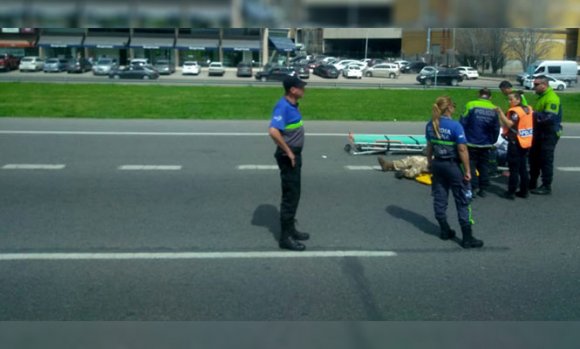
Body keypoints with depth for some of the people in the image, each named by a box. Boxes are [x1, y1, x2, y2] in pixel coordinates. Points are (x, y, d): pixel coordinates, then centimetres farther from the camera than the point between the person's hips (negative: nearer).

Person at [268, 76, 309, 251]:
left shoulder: (292, 105, 9)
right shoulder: (283, 107, -21)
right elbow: (273, 132, -33)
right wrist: (288, 152, -23)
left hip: (295, 154, 10)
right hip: (288, 157, -10)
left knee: (294, 194, 17)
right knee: (290, 196, -4)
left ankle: (290, 229, 28)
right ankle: (286, 236, 4)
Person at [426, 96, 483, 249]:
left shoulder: (430, 125, 0)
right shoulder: (455, 125, -19)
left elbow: (429, 147, 9)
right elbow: (462, 149, -20)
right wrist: (467, 170, -13)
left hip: (437, 164, 6)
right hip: (453, 166, -6)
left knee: (439, 199, 15)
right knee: (462, 202, 1)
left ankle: (445, 231, 26)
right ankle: (467, 238, 4)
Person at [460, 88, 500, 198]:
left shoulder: (471, 105, -9)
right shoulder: (494, 109, 3)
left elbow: (463, 123, -10)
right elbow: (496, 129, 9)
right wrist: (492, 142, 23)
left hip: (471, 143, -3)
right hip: (486, 144, 3)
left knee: (471, 165, 5)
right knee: (484, 166, 13)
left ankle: (474, 188, 0)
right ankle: (483, 189, 15)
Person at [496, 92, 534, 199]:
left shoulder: (514, 111, -16)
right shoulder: (528, 109, 11)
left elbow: (509, 124, -28)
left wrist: (501, 113, -28)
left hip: (516, 143, -8)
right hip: (526, 143, 8)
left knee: (514, 169, -5)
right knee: (523, 168, 14)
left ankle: (511, 192, -3)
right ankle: (524, 191, 18)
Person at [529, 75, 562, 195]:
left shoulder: (552, 98, -19)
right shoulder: (542, 96, 14)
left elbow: (549, 117, -29)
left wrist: (534, 114, -25)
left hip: (549, 134, -10)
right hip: (540, 132, 10)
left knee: (546, 160, -4)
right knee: (534, 158, 15)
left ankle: (546, 187, 4)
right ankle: (532, 183, 26)